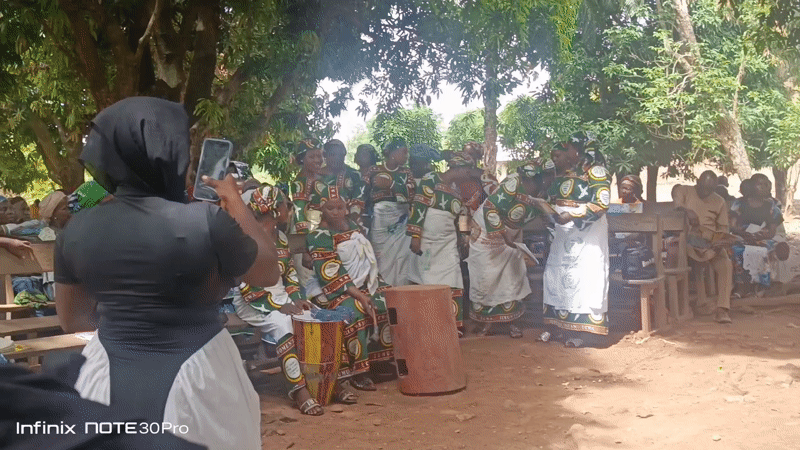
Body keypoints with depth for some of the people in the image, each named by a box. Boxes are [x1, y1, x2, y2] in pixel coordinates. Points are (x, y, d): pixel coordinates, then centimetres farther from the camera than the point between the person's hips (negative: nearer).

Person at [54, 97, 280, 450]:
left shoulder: (76, 231, -5)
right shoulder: (206, 222, -19)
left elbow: (72, 321, 9)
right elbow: (269, 273, -2)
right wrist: (236, 205, 7)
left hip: (107, 381, 4)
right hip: (194, 379, -3)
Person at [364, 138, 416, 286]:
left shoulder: (406, 172, 12)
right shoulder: (374, 171, 8)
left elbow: (410, 195, -1)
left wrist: (391, 184, -9)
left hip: (400, 221, 1)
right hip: (379, 219, -1)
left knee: (400, 260, -5)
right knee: (380, 259, -4)